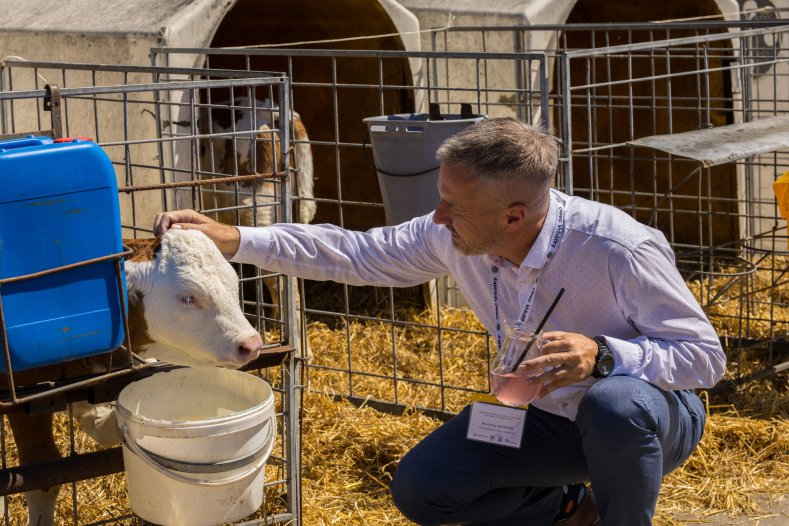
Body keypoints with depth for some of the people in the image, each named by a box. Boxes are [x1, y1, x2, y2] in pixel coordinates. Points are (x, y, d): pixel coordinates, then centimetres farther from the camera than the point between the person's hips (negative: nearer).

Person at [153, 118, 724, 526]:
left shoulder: (620, 250, -32)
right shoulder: (452, 237, -15)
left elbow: (705, 355, -27)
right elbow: (356, 253, -3)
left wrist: (603, 355, -45)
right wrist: (231, 239, -11)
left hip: (649, 418, -5)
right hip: (546, 417, 6)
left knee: (615, 405, -40)